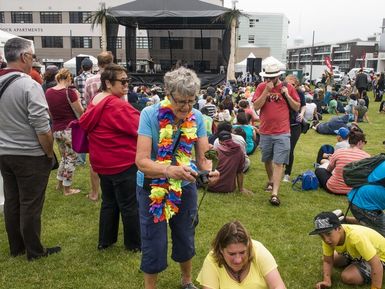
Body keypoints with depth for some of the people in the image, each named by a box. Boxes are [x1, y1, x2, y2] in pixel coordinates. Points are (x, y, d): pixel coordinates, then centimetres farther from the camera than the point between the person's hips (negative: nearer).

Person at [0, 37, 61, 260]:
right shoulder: (29, 85, -18)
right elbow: (42, 127, -20)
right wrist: (50, 154, -7)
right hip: (30, 155, -7)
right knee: (30, 205, 3)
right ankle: (34, 251, 17)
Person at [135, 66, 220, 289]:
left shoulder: (196, 117, -11)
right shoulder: (150, 114, -22)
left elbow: (203, 156, -10)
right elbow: (142, 160, -28)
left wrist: (210, 171, -33)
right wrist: (169, 170, -47)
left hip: (185, 187, 4)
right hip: (152, 188, -3)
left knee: (186, 239, 20)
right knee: (154, 244, 5)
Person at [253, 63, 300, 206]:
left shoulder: (288, 87, 0)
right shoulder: (261, 87, 0)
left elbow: (297, 107, 3)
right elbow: (256, 106, -10)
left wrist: (286, 95, -11)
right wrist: (266, 91, -17)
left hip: (282, 132, -2)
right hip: (265, 132, 2)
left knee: (279, 163, -7)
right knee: (267, 160, 18)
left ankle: (275, 193, -8)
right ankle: (270, 180, 43)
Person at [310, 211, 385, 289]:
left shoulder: (355, 237, -40)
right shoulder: (328, 237, -20)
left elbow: (376, 265, -38)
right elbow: (327, 261, -10)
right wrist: (327, 281, -26)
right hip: (356, 254, 7)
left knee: (347, 277, -22)